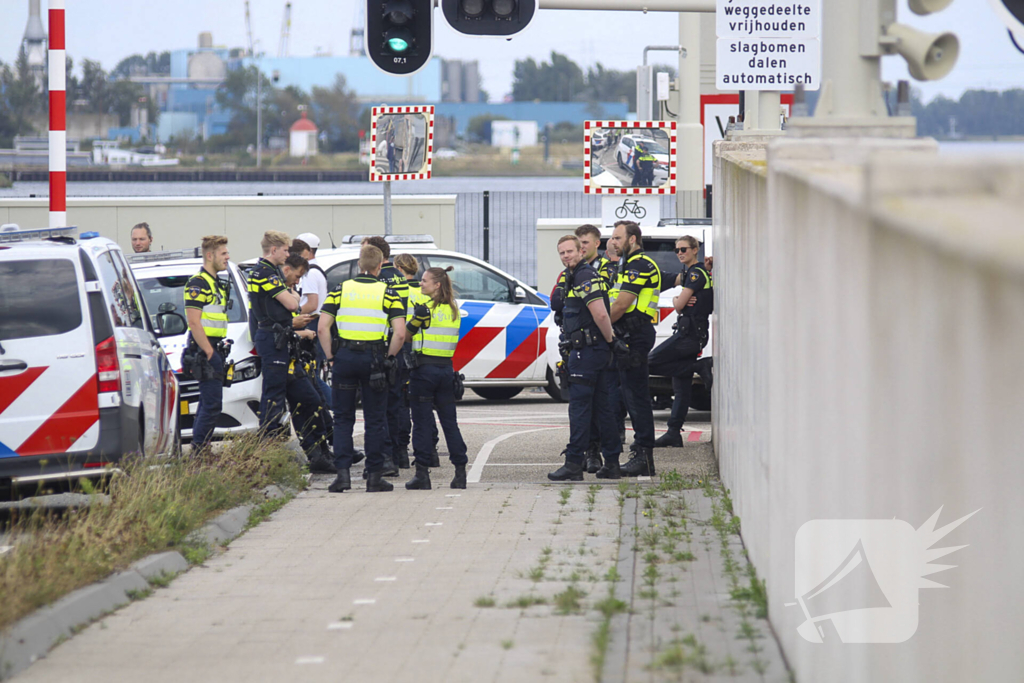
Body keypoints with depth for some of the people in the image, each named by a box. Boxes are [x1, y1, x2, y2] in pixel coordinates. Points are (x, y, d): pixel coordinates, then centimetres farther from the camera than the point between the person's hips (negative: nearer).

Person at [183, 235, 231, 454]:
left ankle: (199, 452, 16)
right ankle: (199, 453, -10)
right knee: (212, 404, -12)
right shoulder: (198, 283, -12)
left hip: (214, 350, 10)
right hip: (205, 351, -10)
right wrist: (210, 353, -21)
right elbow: (194, 322, -19)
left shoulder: (216, 284, 19)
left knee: (208, 403, 12)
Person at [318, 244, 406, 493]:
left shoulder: (340, 290, 3)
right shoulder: (388, 293, -1)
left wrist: (331, 357, 5)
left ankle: (343, 473, 1)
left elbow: (323, 328, -4)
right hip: (374, 359, -1)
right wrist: (388, 358, 4)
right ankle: (374, 477, 8)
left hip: (344, 358, 1)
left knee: (343, 418, 10)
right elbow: (400, 333, -9)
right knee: (375, 420, 7)